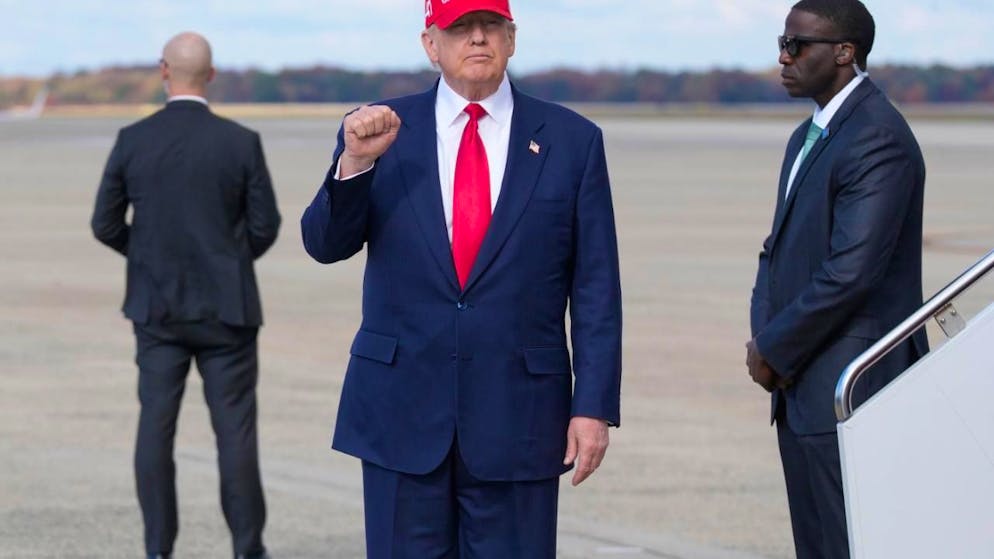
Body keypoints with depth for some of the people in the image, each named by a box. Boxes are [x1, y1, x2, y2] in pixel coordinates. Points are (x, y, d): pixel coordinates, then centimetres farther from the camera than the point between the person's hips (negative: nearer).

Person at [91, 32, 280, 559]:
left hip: (157, 305, 1)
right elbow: (265, 227, -3)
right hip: (225, 307, -1)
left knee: (156, 425, 5)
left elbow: (106, 224, 0)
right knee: (234, 427, 3)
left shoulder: (132, 140, -5)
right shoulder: (242, 143, -8)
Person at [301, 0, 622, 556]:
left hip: (518, 420, -1)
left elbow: (596, 289, 2)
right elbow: (325, 244, -3)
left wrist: (595, 405, -5)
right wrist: (355, 161, -21)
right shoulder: (381, 131, 5)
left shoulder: (571, 141, 3)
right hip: (402, 413, 1)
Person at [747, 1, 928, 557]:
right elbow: (780, 250, 21)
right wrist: (765, 338, 2)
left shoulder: (877, 139, -16)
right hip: (804, 390, 10)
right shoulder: (808, 138, 17)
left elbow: (850, 273, -21)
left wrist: (774, 350, -11)